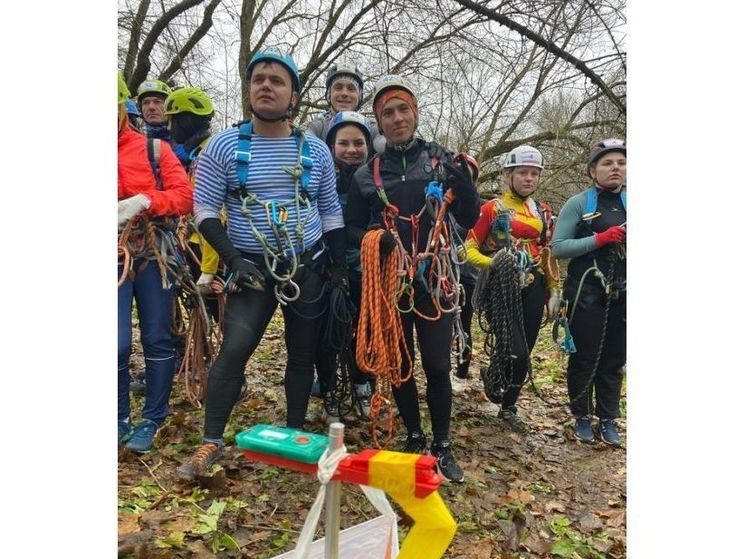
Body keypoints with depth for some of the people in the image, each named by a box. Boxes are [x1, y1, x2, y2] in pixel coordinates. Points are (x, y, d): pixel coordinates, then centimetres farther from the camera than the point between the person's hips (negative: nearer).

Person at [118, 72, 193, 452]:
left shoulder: (154, 148, 2)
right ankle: (121, 419, 18)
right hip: (117, 259, 0)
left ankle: (151, 420, 20)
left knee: (157, 339, 5)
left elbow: (184, 195, -4)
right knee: (119, 343, -5)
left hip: (154, 254, 0)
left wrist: (145, 201, -20)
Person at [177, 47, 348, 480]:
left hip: (309, 268, 3)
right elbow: (205, 209, -2)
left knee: (302, 353, 9)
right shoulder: (224, 146, -2)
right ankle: (212, 443, 1)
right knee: (234, 349, -14)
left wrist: (341, 268, 3)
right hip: (253, 268, -2)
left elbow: (331, 213, 9)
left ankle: (296, 436, 26)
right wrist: (234, 259, -15)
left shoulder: (315, 150, 4)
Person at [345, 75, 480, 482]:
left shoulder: (442, 161, 4)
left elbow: (469, 220, 1)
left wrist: (464, 183, -18)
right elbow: (352, 227, 9)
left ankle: (442, 446, 18)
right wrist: (374, 240, -13)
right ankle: (414, 438, 28)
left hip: (434, 278, -1)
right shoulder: (367, 174, 6)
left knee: (438, 365, 1)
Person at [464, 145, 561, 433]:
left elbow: (548, 254, 18)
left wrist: (554, 290, 11)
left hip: (532, 289, 5)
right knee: (514, 352, -14)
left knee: (525, 355, 8)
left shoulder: (542, 212, 13)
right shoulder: (492, 209, -4)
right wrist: (491, 262, -25)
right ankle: (491, 375, 22)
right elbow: (470, 248, -6)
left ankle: (508, 408, 26)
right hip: (502, 288, -5)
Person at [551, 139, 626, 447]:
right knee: (584, 356, 6)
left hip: (623, 294, 4)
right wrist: (600, 239, -19)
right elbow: (558, 247, -10)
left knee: (614, 358, 9)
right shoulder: (578, 204, -2)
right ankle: (582, 416, 21)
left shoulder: (629, 203, 10)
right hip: (586, 293, -3)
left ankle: (608, 419, 21)